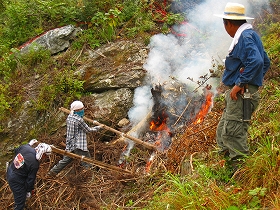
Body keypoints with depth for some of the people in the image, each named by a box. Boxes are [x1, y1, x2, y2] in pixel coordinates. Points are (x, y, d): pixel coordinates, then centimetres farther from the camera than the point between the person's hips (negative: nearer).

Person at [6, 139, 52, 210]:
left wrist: (29, 144, 18)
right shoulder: (35, 164, -31)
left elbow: (16, 151, 9)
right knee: (20, 203, 9)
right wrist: (29, 191, 0)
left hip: (10, 170, 8)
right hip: (16, 180, -8)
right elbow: (31, 179, -17)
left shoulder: (25, 147, -16)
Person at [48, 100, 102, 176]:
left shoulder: (69, 117, 5)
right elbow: (88, 130, -7)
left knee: (66, 159, 22)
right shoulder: (79, 120, -18)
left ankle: (53, 172, 29)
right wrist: (98, 127, 5)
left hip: (70, 144, 8)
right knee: (86, 162, -2)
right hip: (79, 145, -8)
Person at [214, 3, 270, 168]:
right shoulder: (251, 35, 19)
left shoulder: (245, 37, -13)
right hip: (238, 94, 11)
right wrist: (255, 81, 20)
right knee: (223, 131, 17)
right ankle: (227, 163, 26)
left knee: (233, 133, -9)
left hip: (242, 94, -11)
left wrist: (240, 83, -23)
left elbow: (256, 62, -28)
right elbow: (266, 62, 24)